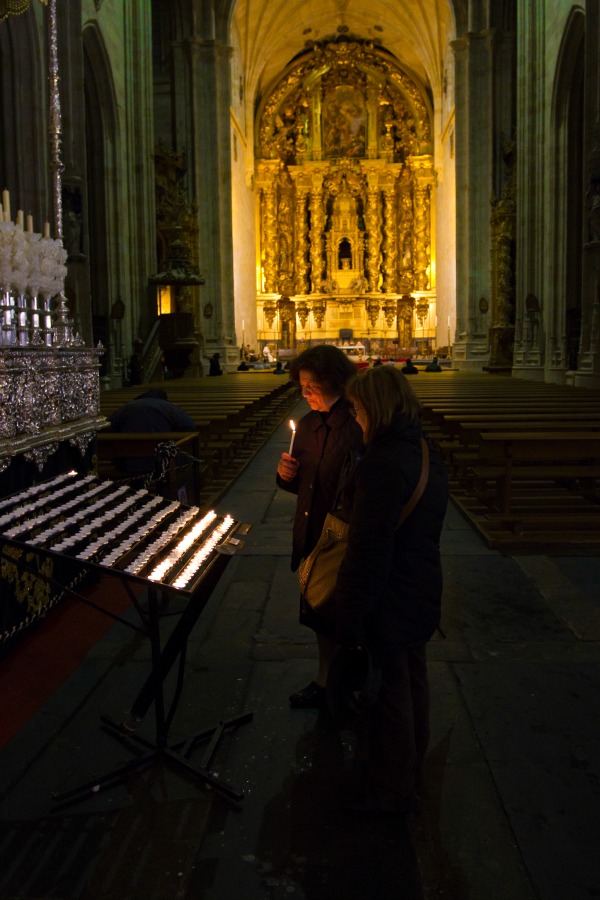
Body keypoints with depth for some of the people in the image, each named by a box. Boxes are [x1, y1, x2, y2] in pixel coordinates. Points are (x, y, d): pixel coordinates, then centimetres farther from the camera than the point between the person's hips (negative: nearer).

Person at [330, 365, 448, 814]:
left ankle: (390, 790, 28)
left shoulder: (381, 465, -28)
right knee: (413, 684, 24)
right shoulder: (429, 456, 2)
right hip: (421, 596, 9)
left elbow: (368, 552, -27)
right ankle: (412, 768, 44)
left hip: (386, 604, -9)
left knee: (387, 696, 9)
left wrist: (350, 624, -21)